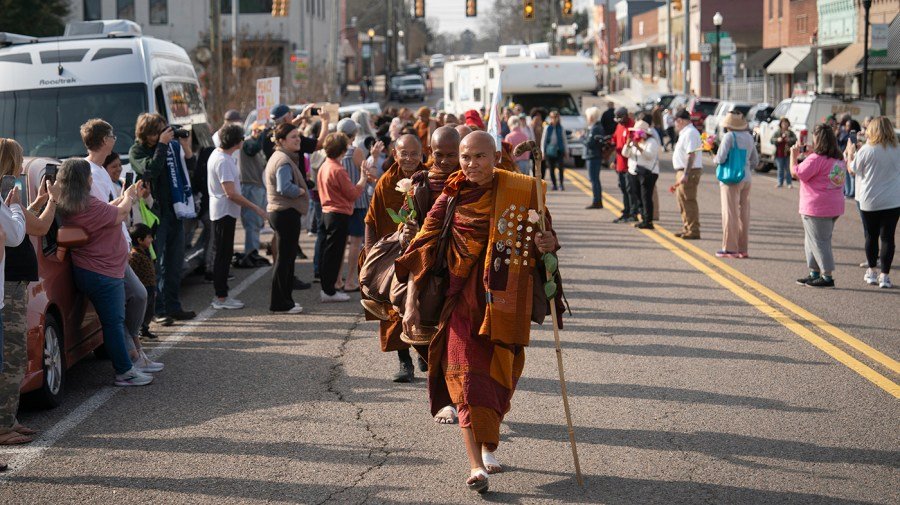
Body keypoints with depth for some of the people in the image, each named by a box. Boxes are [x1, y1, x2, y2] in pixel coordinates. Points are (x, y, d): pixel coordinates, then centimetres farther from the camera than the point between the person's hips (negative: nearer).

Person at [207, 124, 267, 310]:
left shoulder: (219, 154, 11)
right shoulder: (223, 161, -20)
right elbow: (231, 193, -23)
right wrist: (255, 208, -19)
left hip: (223, 212, 10)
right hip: (224, 212, -10)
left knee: (224, 254, 13)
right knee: (223, 254, -5)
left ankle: (221, 295, 18)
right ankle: (221, 297, -1)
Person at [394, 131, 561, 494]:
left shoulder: (521, 191, 2)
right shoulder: (451, 197, 0)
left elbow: (543, 234, 11)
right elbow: (423, 249, 1)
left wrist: (546, 243, -15)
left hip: (505, 299, 1)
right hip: (464, 297, -1)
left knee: (498, 374, 9)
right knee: (466, 373, -12)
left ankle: (488, 445, 33)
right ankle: (476, 465, -14)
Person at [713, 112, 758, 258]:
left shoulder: (729, 136, -11)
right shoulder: (749, 137, 11)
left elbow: (721, 158, -16)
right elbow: (755, 161, 17)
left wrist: (716, 159, 5)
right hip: (746, 179, 7)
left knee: (730, 213, -3)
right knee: (744, 214, 9)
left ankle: (730, 248, -3)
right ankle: (743, 249, 12)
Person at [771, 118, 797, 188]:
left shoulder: (790, 132, 5)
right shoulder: (777, 132, 6)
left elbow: (795, 139, -6)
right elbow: (771, 140, -1)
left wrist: (789, 140, -26)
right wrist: (777, 140, -21)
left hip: (788, 154, -1)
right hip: (779, 154, 1)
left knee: (788, 169, 2)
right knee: (780, 169, 6)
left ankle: (789, 183, 8)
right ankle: (780, 183, 13)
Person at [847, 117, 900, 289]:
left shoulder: (867, 150, -12)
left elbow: (852, 169, -1)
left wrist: (850, 153, 17)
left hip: (870, 201, -1)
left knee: (871, 236, 14)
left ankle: (871, 272, 23)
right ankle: (884, 275, 0)